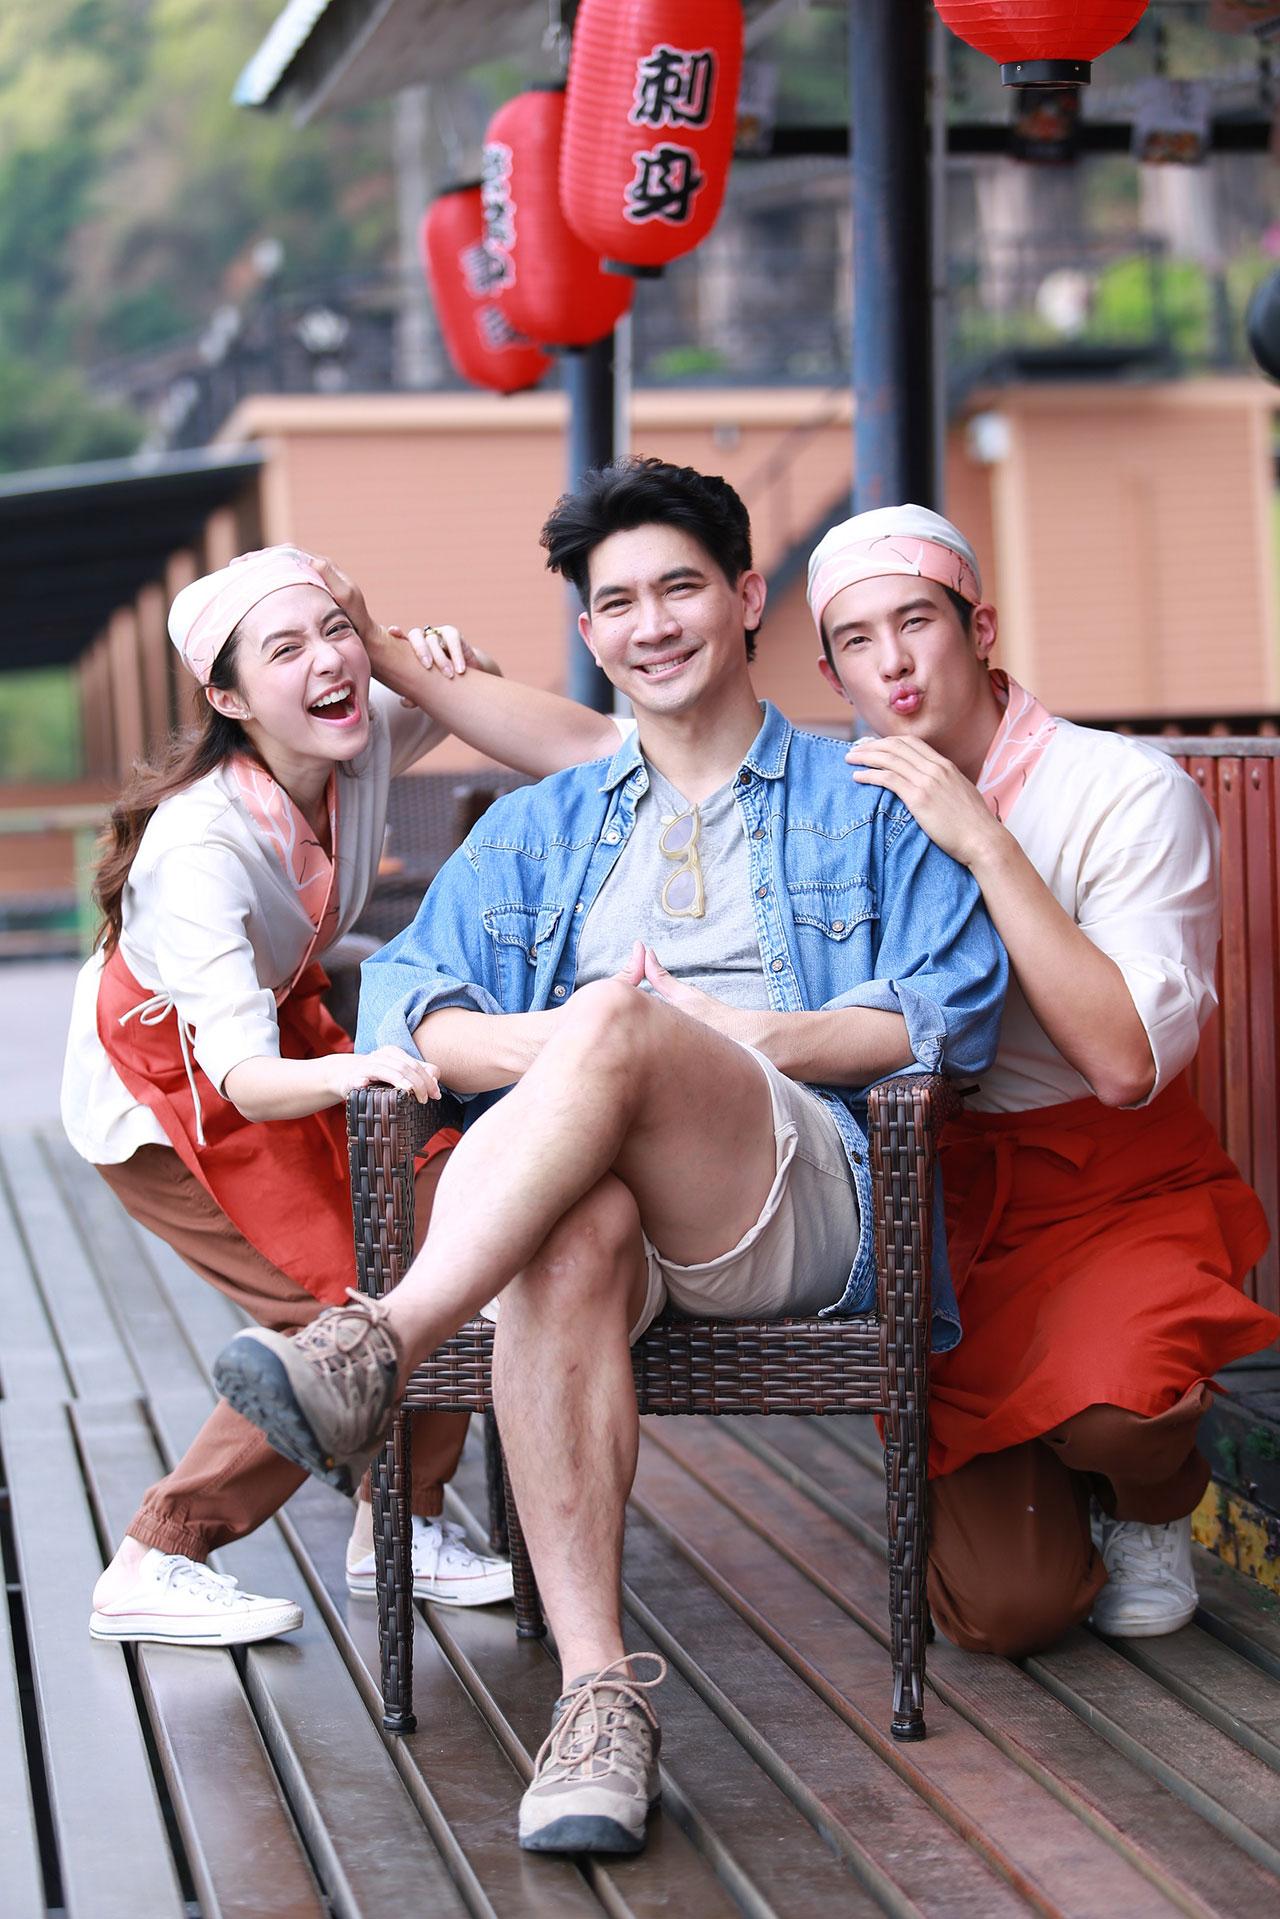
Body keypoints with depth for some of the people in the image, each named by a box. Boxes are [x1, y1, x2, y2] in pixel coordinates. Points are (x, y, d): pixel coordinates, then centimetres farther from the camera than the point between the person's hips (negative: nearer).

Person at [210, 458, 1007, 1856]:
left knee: (621, 1026, -34)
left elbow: (956, 1010, 6)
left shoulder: (864, 800, 21)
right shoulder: (540, 827, 30)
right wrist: (547, 1044, -8)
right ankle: (598, 1693, -44)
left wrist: (742, 1035, -7)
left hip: (804, 1202, -2)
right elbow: (406, 1010, 15)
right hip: (576, 1182, 2)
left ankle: (376, 1348, -45)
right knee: (570, 1238, -38)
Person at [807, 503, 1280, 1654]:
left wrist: (985, 844, -24)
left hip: (1123, 1185, -2)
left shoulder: (1131, 791, -12)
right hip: (950, 1203, 3)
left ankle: (1157, 1506, 4)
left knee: (1112, 1410, -36)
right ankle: (1043, 1473, 25)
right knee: (1003, 1611, -12)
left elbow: (1127, 1061, -23)